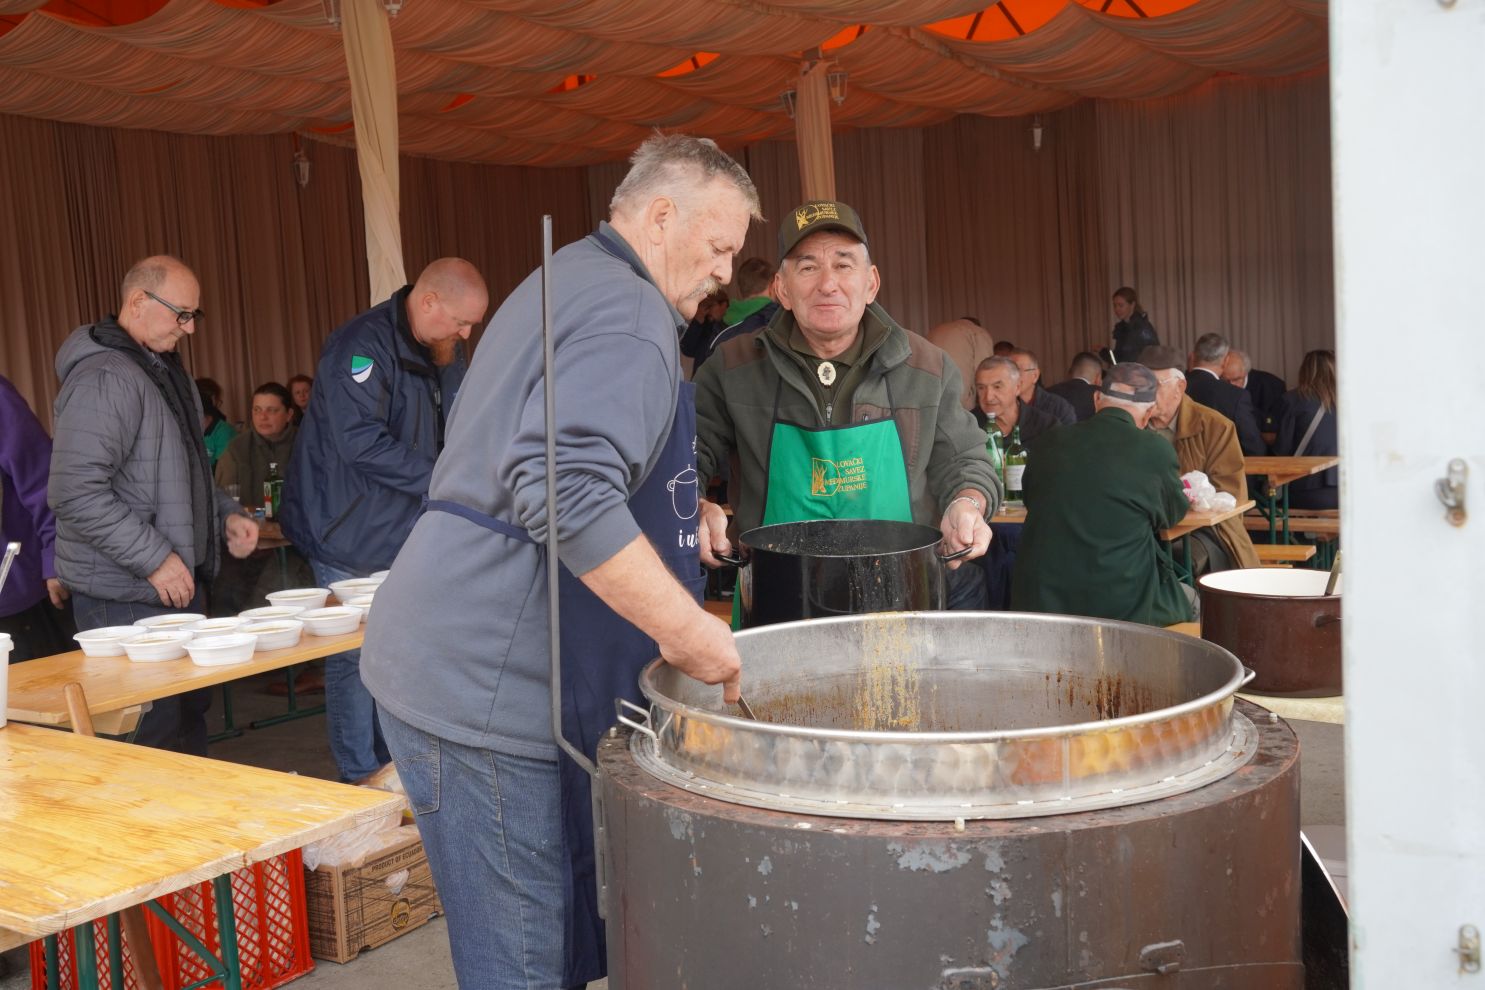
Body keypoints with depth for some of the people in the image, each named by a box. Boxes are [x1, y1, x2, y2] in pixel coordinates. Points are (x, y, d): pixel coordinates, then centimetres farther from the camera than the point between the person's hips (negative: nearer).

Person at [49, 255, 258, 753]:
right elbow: (75, 493, -24)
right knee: (152, 736, -4)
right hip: (127, 598, -9)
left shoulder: (164, 368, 15)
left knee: (190, 715, 16)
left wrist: (224, 515, 9)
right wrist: (155, 558, -22)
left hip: (179, 584, 9)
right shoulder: (105, 378, -17)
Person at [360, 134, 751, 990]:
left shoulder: (568, 281, 18)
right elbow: (570, 493, -30)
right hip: (482, 683, -10)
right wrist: (690, 630, -24)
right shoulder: (629, 310, -15)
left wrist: (678, 516, 24)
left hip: (452, 658, 10)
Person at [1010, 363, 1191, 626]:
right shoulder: (1156, 450, -9)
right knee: (1190, 601, 26)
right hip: (1119, 603, -4)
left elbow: (1030, 498, 21)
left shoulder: (1053, 441, 1)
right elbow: (1173, 514, 11)